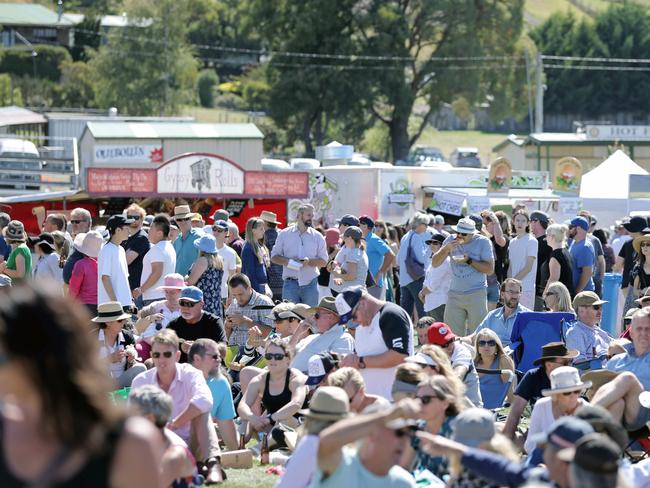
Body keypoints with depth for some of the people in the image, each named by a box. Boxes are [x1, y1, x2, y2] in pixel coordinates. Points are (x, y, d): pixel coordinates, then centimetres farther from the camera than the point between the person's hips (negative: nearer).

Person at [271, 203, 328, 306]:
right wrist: (288, 262, -12)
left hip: (310, 283, 1)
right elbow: (274, 257, 8)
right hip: (291, 283, -1)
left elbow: (323, 261, 7)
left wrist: (309, 262, -13)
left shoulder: (317, 237, 7)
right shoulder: (284, 234, 6)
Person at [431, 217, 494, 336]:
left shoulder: (482, 242, -3)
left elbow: (490, 269, -7)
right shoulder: (451, 240, 6)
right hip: (454, 294, 4)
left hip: (476, 294, -4)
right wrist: (446, 249, -12)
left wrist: (469, 261, -15)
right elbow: (435, 263, 5)